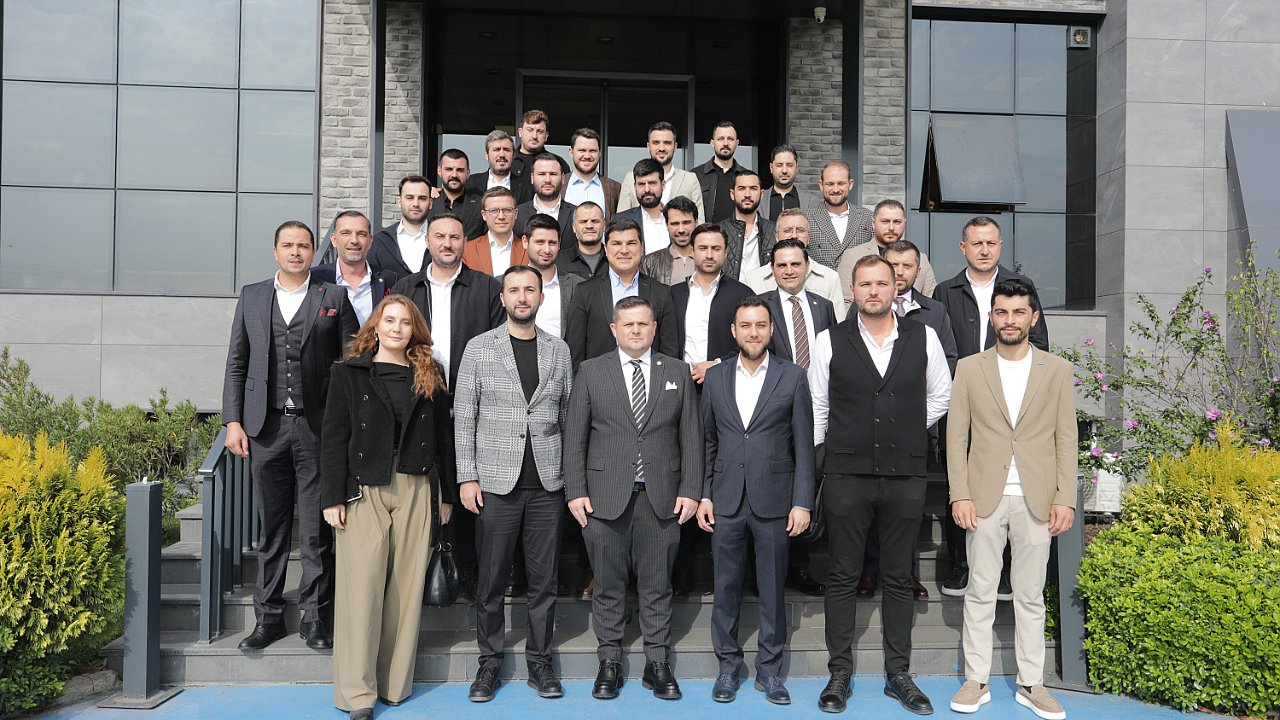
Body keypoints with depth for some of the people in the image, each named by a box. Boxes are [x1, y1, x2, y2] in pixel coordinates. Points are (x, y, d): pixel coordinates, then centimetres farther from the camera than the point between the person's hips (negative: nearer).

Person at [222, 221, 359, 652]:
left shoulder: (334, 298, 5)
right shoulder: (251, 296, 12)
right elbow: (236, 364, 12)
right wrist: (233, 421, 2)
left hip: (318, 428, -2)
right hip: (267, 426, 2)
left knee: (316, 531, 2)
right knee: (271, 529, 10)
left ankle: (314, 619, 12)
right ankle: (268, 617, 20)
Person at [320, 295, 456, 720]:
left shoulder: (430, 377, 10)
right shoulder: (349, 373, 4)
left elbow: (443, 437, 12)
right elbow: (333, 439, 0)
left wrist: (447, 495, 9)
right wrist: (332, 498, -6)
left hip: (417, 491, 2)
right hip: (364, 490, -2)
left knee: (407, 588, 5)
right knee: (362, 588, -3)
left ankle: (396, 684, 17)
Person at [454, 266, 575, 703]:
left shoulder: (559, 350, 8)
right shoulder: (479, 348, 2)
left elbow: (569, 417, 10)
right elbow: (464, 417, 1)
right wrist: (467, 477, -5)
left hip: (548, 485, 2)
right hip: (496, 483, -2)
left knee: (544, 578, 8)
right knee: (492, 579, 5)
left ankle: (539, 660, 21)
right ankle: (489, 661, 21)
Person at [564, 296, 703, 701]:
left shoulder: (677, 373, 8)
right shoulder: (591, 372, 5)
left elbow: (690, 437, 6)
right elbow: (574, 437, 3)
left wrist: (690, 490, -1)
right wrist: (575, 491, -4)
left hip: (662, 497, 1)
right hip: (605, 496, 0)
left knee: (657, 585, 8)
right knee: (608, 586, 7)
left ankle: (657, 665, 20)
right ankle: (609, 664, 20)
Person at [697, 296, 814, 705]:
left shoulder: (793, 377, 0)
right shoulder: (715, 378, 7)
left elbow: (804, 446, -1)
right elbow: (708, 442, 10)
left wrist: (802, 502, -5)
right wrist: (704, 495, 4)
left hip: (774, 502, -2)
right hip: (726, 502, 2)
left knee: (772, 591, 7)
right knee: (726, 588, 9)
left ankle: (769, 670, 21)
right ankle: (728, 666, 23)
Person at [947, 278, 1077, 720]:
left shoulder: (1057, 370, 6)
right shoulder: (969, 368, 4)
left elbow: (1067, 439, 4)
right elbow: (956, 436, 2)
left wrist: (1065, 498, -4)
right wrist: (960, 495, -6)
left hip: (1036, 500, 1)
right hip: (985, 498, 0)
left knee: (1031, 595, 9)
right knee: (980, 593, 5)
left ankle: (1031, 683, 20)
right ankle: (976, 682, 14)